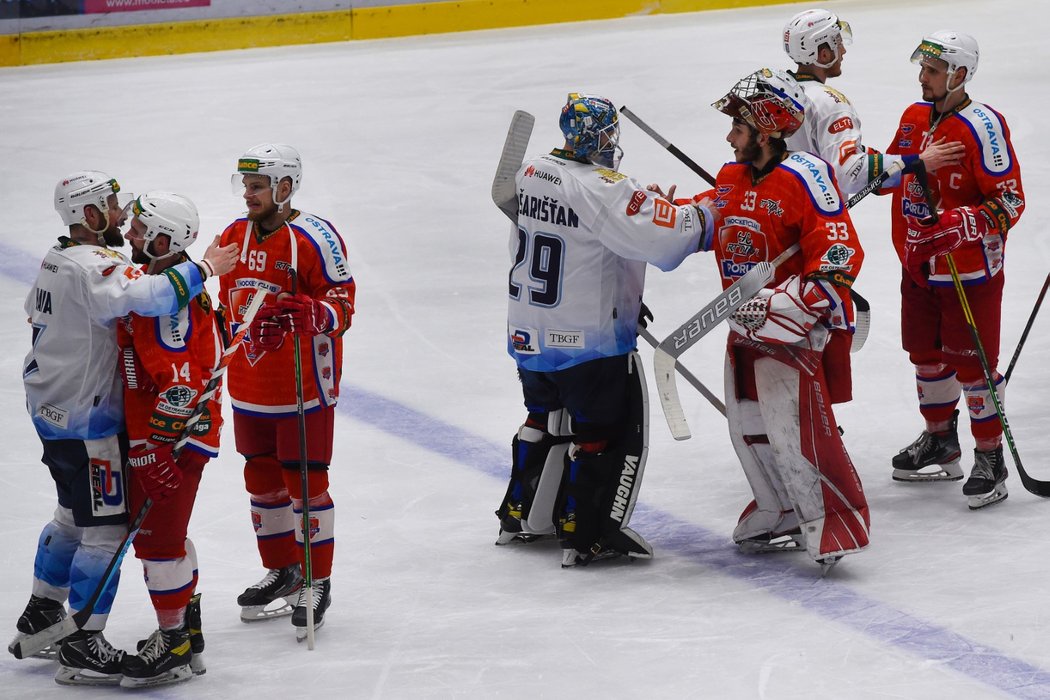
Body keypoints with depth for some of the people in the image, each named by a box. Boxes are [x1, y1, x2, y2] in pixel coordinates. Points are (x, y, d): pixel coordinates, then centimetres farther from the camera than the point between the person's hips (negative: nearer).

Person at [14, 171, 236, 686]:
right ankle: (82, 647, -5)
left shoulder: (57, 260, 10)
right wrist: (204, 268, -30)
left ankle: (41, 615, 35)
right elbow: (146, 296, -39)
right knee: (107, 527, -6)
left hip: (51, 407, 10)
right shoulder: (91, 267, -23)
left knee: (74, 515, 25)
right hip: (85, 418, -10)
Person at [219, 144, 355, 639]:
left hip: (303, 388, -7)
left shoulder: (315, 239, -15)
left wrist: (309, 313, -35)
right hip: (249, 389, 7)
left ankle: (317, 583, 7)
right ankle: (281, 571, 30)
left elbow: (341, 305, -15)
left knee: (305, 484, -2)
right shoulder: (234, 237, 8)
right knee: (262, 481, 15)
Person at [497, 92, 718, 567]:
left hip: (530, 331, 8)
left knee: (544, 420, 25)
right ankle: (586, 535, 3)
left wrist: (645, 205, 10)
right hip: (588, 340, -8)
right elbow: (659, 240, -28)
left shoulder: (532, 173, 2)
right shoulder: (602, 189, -23)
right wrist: (702, 217, -10)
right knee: (610, 432, 3)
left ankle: (518, 515, 34)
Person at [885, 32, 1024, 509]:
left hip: (970, 269, -8)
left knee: (972, 362, -4)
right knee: (926, 354, 17)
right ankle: (941, 444, 35)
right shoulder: (913, 118, 6)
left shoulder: (981, 127, -19)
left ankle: (990, 459, 8)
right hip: (918, 265, 8)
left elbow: (1010, 201, -21)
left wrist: (957, 227, -31)